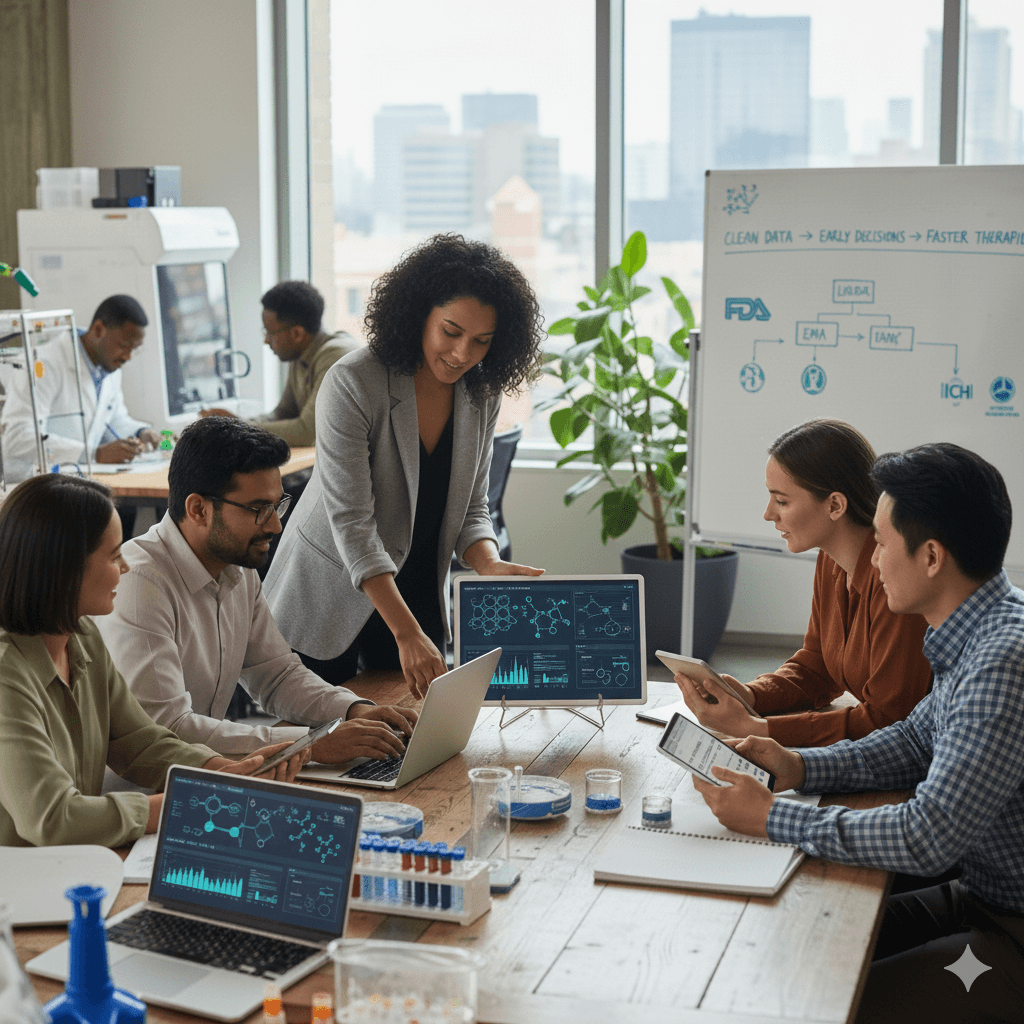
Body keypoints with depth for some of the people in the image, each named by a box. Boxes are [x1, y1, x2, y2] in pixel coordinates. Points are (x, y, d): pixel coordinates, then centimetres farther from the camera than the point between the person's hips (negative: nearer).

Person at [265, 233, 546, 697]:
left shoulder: (481, 394, -6)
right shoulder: (352, 383, -24)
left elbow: (470, 507, 1)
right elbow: (351, 523, -28)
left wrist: (490, 565, -23)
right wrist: (407, 633, -35)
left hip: (417, 595, 5)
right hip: (329, 597, -5)